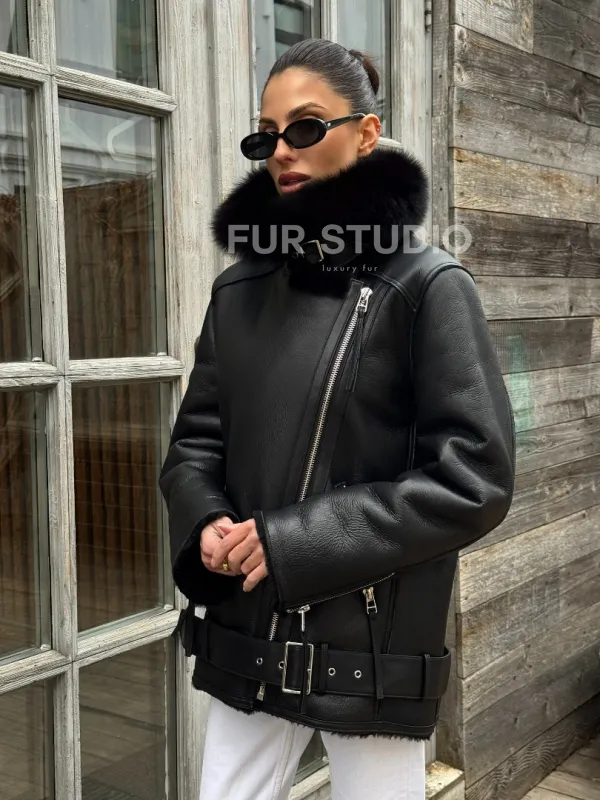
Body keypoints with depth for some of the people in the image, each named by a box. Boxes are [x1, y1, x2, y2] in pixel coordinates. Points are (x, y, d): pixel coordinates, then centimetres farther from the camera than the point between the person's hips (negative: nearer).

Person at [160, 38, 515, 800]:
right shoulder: (240, 288, 6)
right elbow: (195, 441, 10)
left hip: (371, 650, -4)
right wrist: (207, 523, -12)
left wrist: (295, 543, -18)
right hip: (246, 640, 4)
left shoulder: (427, 285, -8)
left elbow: (474, 477, -14)